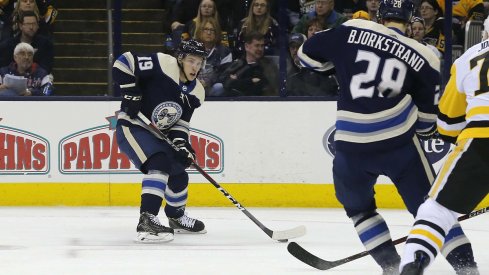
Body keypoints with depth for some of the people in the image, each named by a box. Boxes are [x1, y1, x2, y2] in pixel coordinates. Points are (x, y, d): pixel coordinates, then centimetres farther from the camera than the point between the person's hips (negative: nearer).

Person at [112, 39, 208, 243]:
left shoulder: (196, 92, 0)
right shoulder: (163, 65, -21)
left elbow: (180, 122, 2)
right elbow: (124, 63, -22)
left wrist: (181, 142, -17)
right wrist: (130, 93, -26)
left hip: (157, 134, 9)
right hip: (132, 126, -9)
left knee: (178, 173, 17)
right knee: (159, 164, -29)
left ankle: (177, 217, 45)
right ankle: (146, 221, -37)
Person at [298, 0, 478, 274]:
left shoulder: (352, 31, 4)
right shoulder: (423, 57, 5)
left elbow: (308, 54, 13)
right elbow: (427, 118, 7)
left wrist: (341, 56, 29)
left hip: (352, 144, 1)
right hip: (399, 141, -1)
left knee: (357, 204, 24)